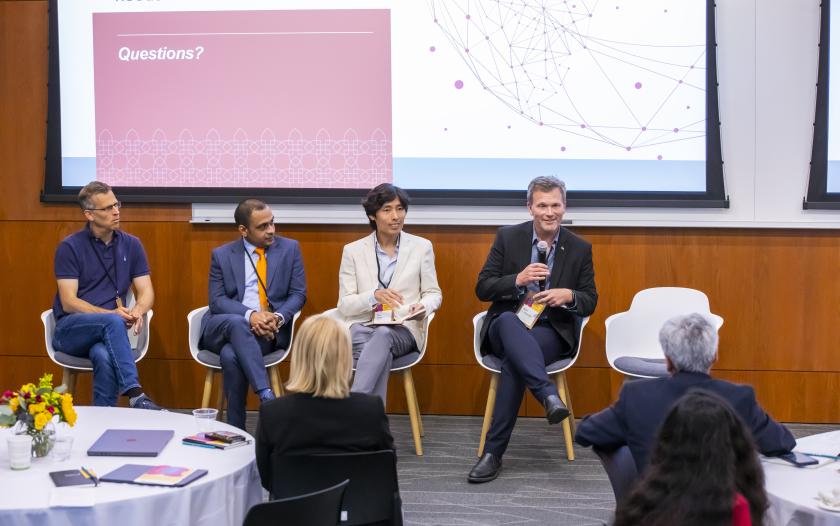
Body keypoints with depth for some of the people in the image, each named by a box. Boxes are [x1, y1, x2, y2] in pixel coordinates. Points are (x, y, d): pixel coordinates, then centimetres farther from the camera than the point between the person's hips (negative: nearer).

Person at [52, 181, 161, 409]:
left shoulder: (131, 245, 9)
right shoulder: (69, 247, -2)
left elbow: (146, 291, 5)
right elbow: (68, 303, -8)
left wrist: (137, 311, -19)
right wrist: (110, 314, -23)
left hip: (107, 329, 2)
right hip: (70, 330, -2)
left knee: (104, 356, -36)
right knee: (113, 322, -36)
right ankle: (134, 393, -41)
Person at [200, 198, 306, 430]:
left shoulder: (289, 248, 8)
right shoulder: (222, 255, 7)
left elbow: (298, 294, 5)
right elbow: (217, 300, -2)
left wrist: (278, 317, -17)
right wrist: (250, 315, -21)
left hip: (268, 330, 0)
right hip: (223, 327, 0)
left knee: (231, 355, -32)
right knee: (237, 323, -38)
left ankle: (236, 432, -26)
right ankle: (267, 396, -46)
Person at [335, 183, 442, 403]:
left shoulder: (422, 247, 9)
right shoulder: (353, 251, 7)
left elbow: (433, 293, 12)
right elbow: (344, 305, 3)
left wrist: (423, 307, -14)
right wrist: (374, 296, -18)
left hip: (403, 330, 0)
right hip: (362, 328, 0)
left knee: (382, 336, -38)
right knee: (383, 354, -38)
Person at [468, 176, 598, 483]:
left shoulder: (580, 249, 6)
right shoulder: (508, 237, 3)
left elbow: (590, 302, 9)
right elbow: (482, 288, 1)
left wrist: (569, 296, -15)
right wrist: (518, 280, -17)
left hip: (552, 333, 0)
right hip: (506, 327, 0)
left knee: (514, 360, -34)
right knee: (508, 320, -38)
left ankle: (493, 452, -31)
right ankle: (549, 396, -52)